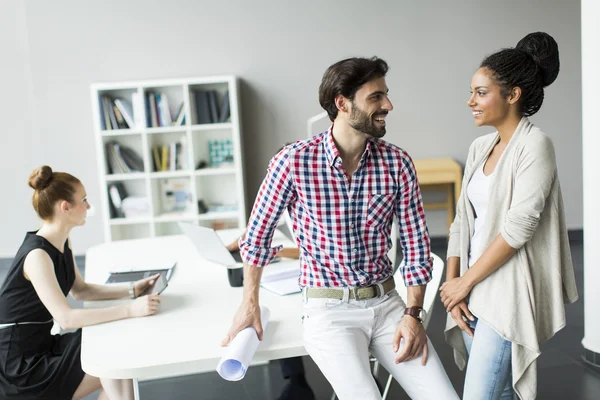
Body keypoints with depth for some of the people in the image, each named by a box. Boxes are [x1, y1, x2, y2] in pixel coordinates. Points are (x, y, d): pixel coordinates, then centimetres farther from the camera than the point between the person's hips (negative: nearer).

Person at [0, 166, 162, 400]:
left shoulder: (62, 243, 3)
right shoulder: (37, 255, -25)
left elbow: (80, 290, 13)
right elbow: (66, 318, -32)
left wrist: (131, 291, 1)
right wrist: (130, 310, -35)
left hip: (43, 345, 9)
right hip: (20, 363, -9)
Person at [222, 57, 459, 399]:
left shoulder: (397, 163, -4)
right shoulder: (294, 161, -13)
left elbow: (416, 244, 2)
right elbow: (258, 234, 0)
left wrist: (413, 314, -6)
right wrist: (250, 304, 7)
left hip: (386, 301, 4)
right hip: (329, 307, -3)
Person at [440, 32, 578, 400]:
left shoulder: (535, 145, -11)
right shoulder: (480, 147, 10)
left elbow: (518, 227, -18)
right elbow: (463, 221, 10)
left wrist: (465, 282, -12)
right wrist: (452, 283, 0)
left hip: (508, 292, -7)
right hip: (474, 288, 7)